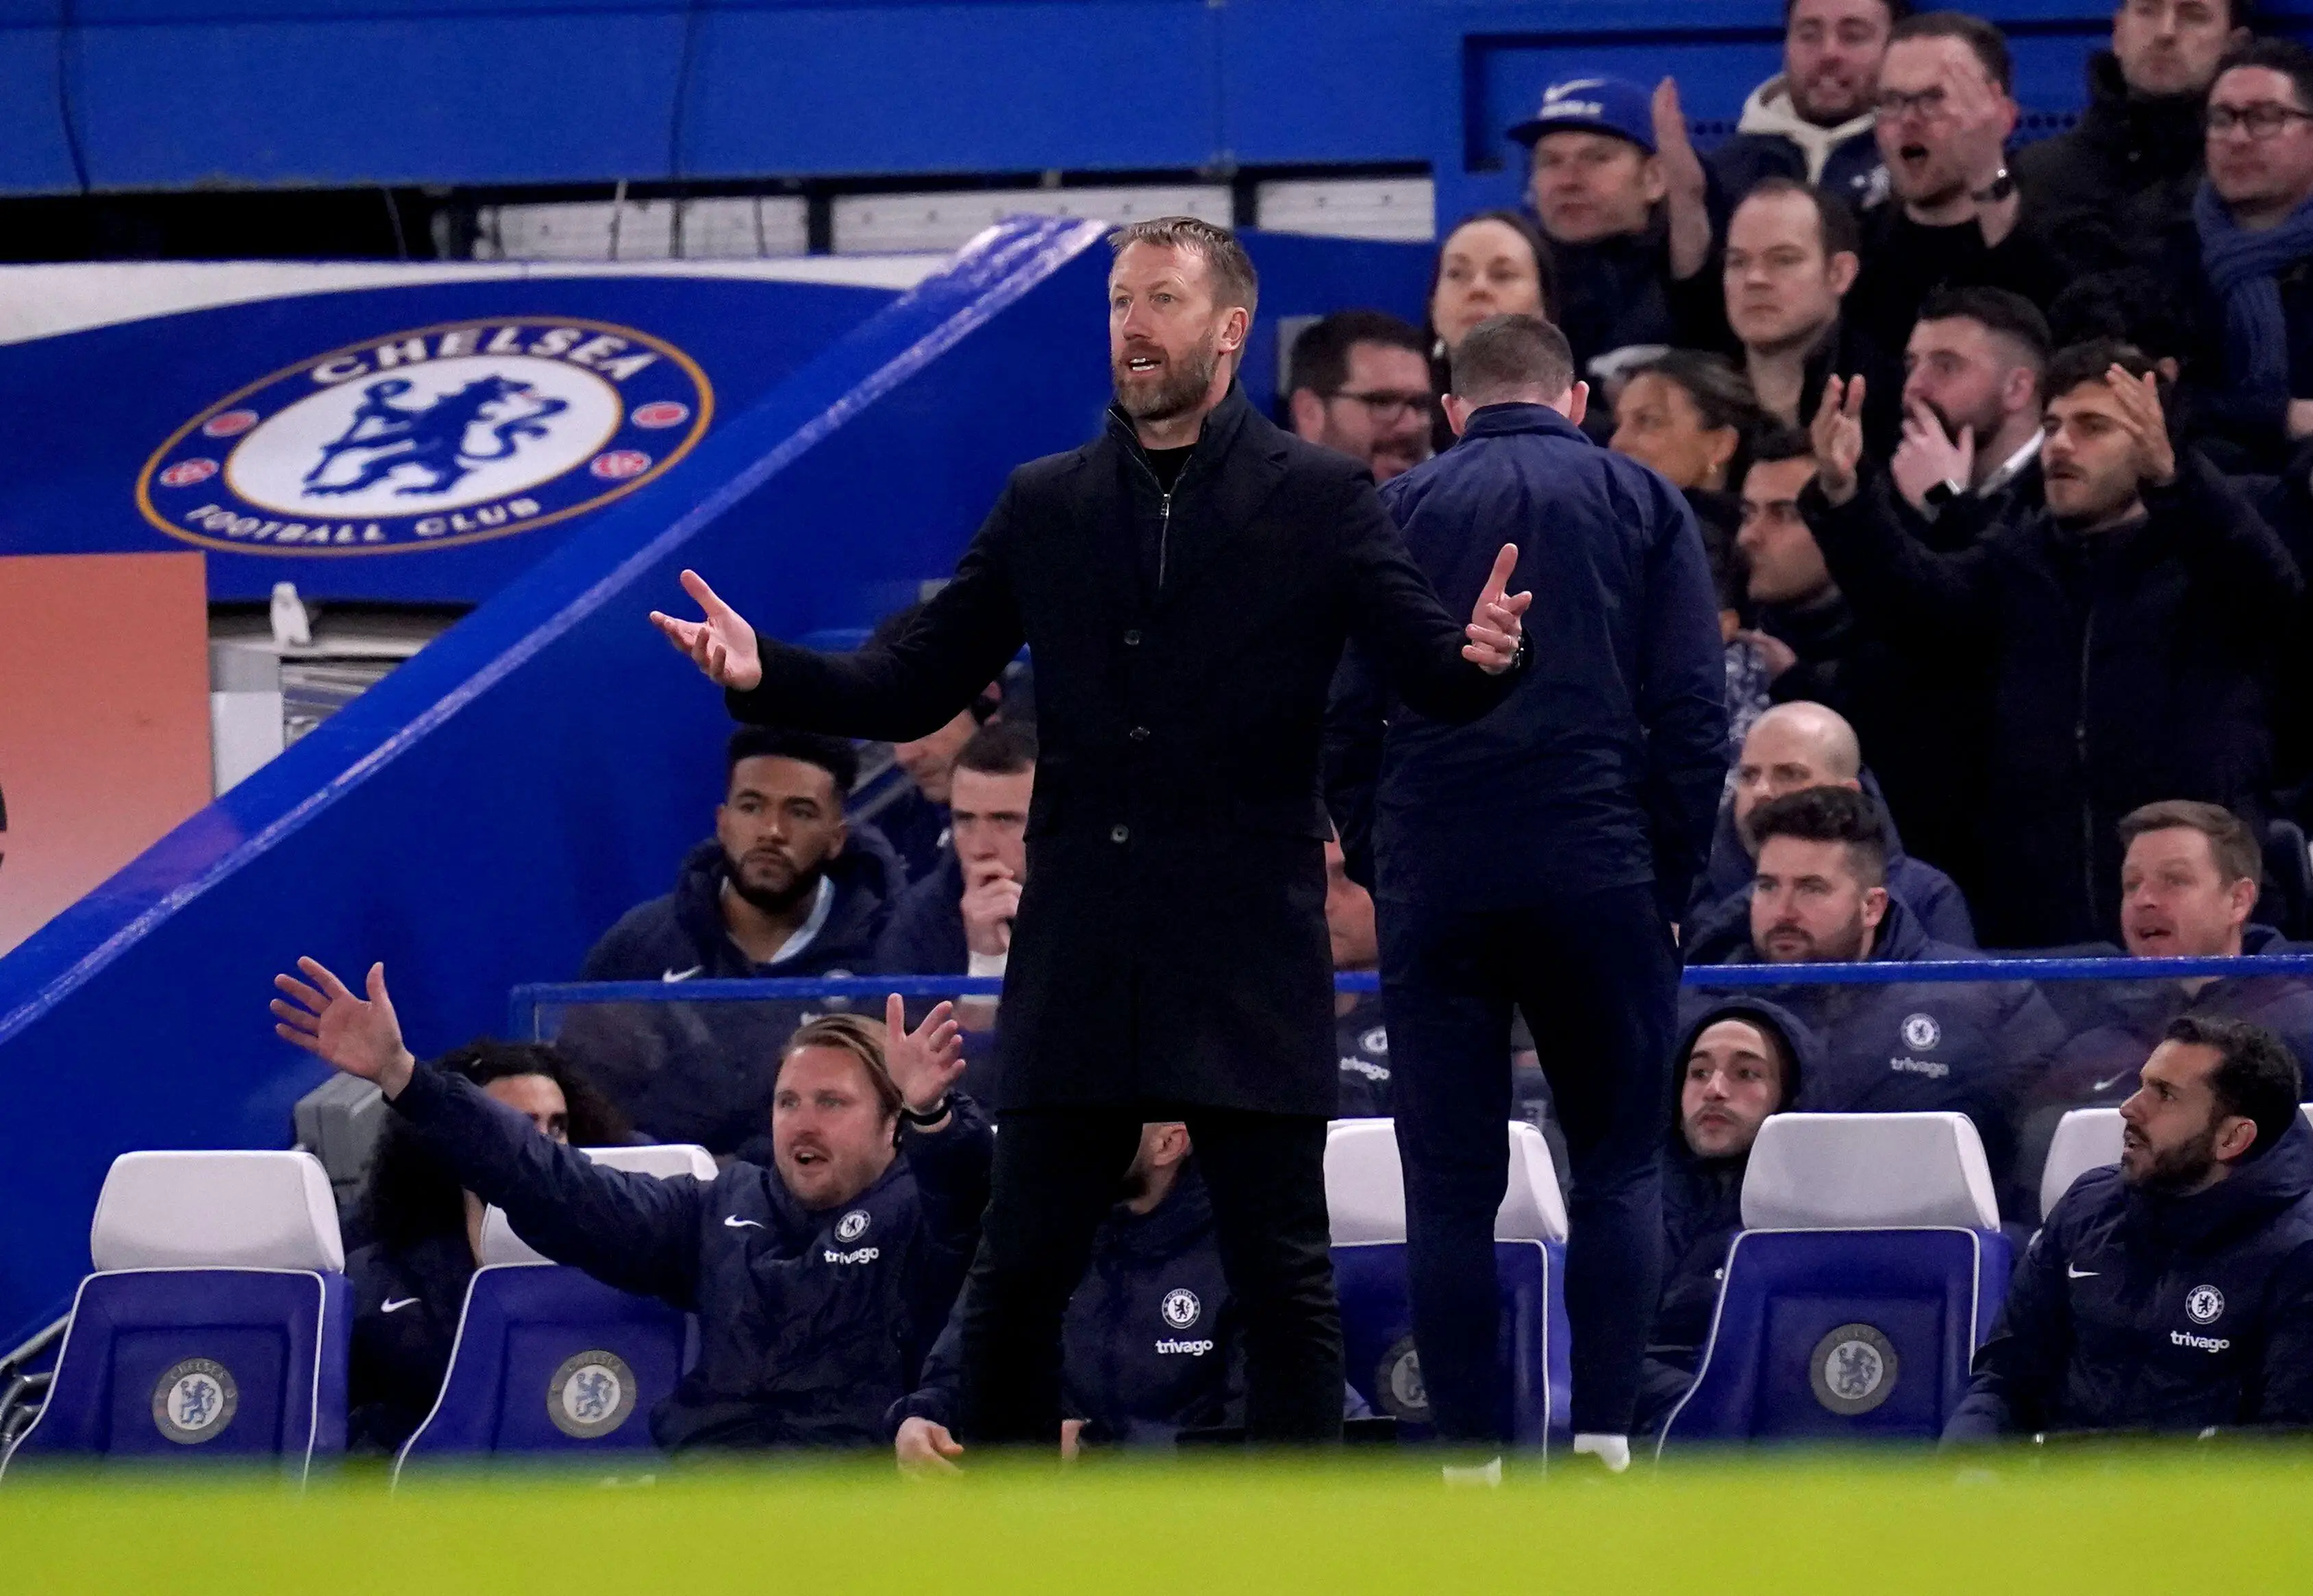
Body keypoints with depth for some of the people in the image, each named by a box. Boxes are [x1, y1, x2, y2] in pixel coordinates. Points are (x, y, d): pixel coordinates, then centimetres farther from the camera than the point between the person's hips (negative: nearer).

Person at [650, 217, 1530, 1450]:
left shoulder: (1322, 502, 2)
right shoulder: (1046, 506, 12)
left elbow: (1429, 675, -6)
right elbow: (915, 687, 11)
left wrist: (1479, 657, -30)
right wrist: (766, 672, -6)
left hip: (1250, 958, -3)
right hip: (1081, 961, 3)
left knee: (1282, 1276, -1)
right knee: (1017, 1275, 3)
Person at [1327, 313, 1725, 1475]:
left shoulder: (1393, 513, 11)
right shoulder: (1641, 504, 9)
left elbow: (1342, 718, 5)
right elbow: (1693, 712, 1)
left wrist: (1379, 866, 11)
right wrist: (1669, 879, 7)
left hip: (1434, 886, 1)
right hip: (1598, 876, 0)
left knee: (1449, 1189, 4)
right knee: (1619, 1167, 9)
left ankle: (1471, 1464, 1)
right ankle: (1602, 1438, -3)